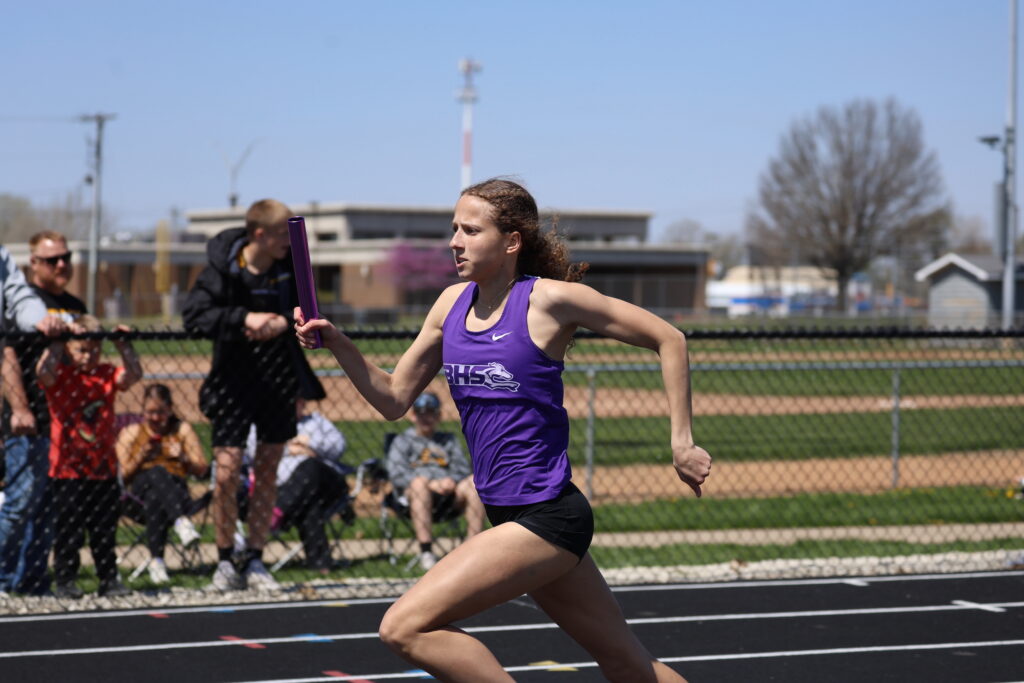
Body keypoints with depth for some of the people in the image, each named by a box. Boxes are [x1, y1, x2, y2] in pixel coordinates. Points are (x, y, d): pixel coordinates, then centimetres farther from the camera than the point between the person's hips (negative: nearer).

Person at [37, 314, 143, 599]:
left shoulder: (107, 374, 7)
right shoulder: (60, 376, -6)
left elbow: (133, 375, -7)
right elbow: (43, 372, -27)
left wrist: (124, 347, -13)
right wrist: (56, 343, -27)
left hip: (104, 468, 4)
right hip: (68, 470, -4)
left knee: (105, 530, 10)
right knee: (69, 530, 1)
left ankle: (109, 580, 17)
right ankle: (65, 581, 9)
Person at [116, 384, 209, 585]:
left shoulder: (182, 430, 20)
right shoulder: (130, 433, 18)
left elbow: (202, 470, 12)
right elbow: (122, 475, 8)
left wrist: (184, 459, -9)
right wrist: (141, 457, -10)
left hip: (176, 487, 1)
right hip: (140, 488, -1)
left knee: (155, 500, -40)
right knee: (158, 472, -40)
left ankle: (156, 560, -50)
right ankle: (182, 521, -63)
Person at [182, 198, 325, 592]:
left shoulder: (289, 267, -1)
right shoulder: (223, 268, -11)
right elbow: (193, 315, -18)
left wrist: (284, 322, -17)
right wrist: (244, 318, -29)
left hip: (280, 380, 4)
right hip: (234, 379, -3)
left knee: (268, 471, 7)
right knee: (227, 471, -7)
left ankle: (254, 561, 17)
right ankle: (225, 560, 9)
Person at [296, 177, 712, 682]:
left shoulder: (550, 299, -11)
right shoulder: (452, 303, 9)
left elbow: (668, 339, -5)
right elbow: (394, 399, 13)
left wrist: (681, 442, -5)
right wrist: (337, 343, -2)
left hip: (546, 517, -7)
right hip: (511, 515, 7)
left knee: (405, 628, -16)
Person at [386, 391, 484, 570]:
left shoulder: (448, 439, 30)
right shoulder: (402, 441, 19)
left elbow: (463, 468, 16)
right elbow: (397, 475, 1)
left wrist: (451, 481, -10)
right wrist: (431, 484, -14)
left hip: (449, 495, 3)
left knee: (474, 481, -27)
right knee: (419, 482, -38)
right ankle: (426, 552, -43)